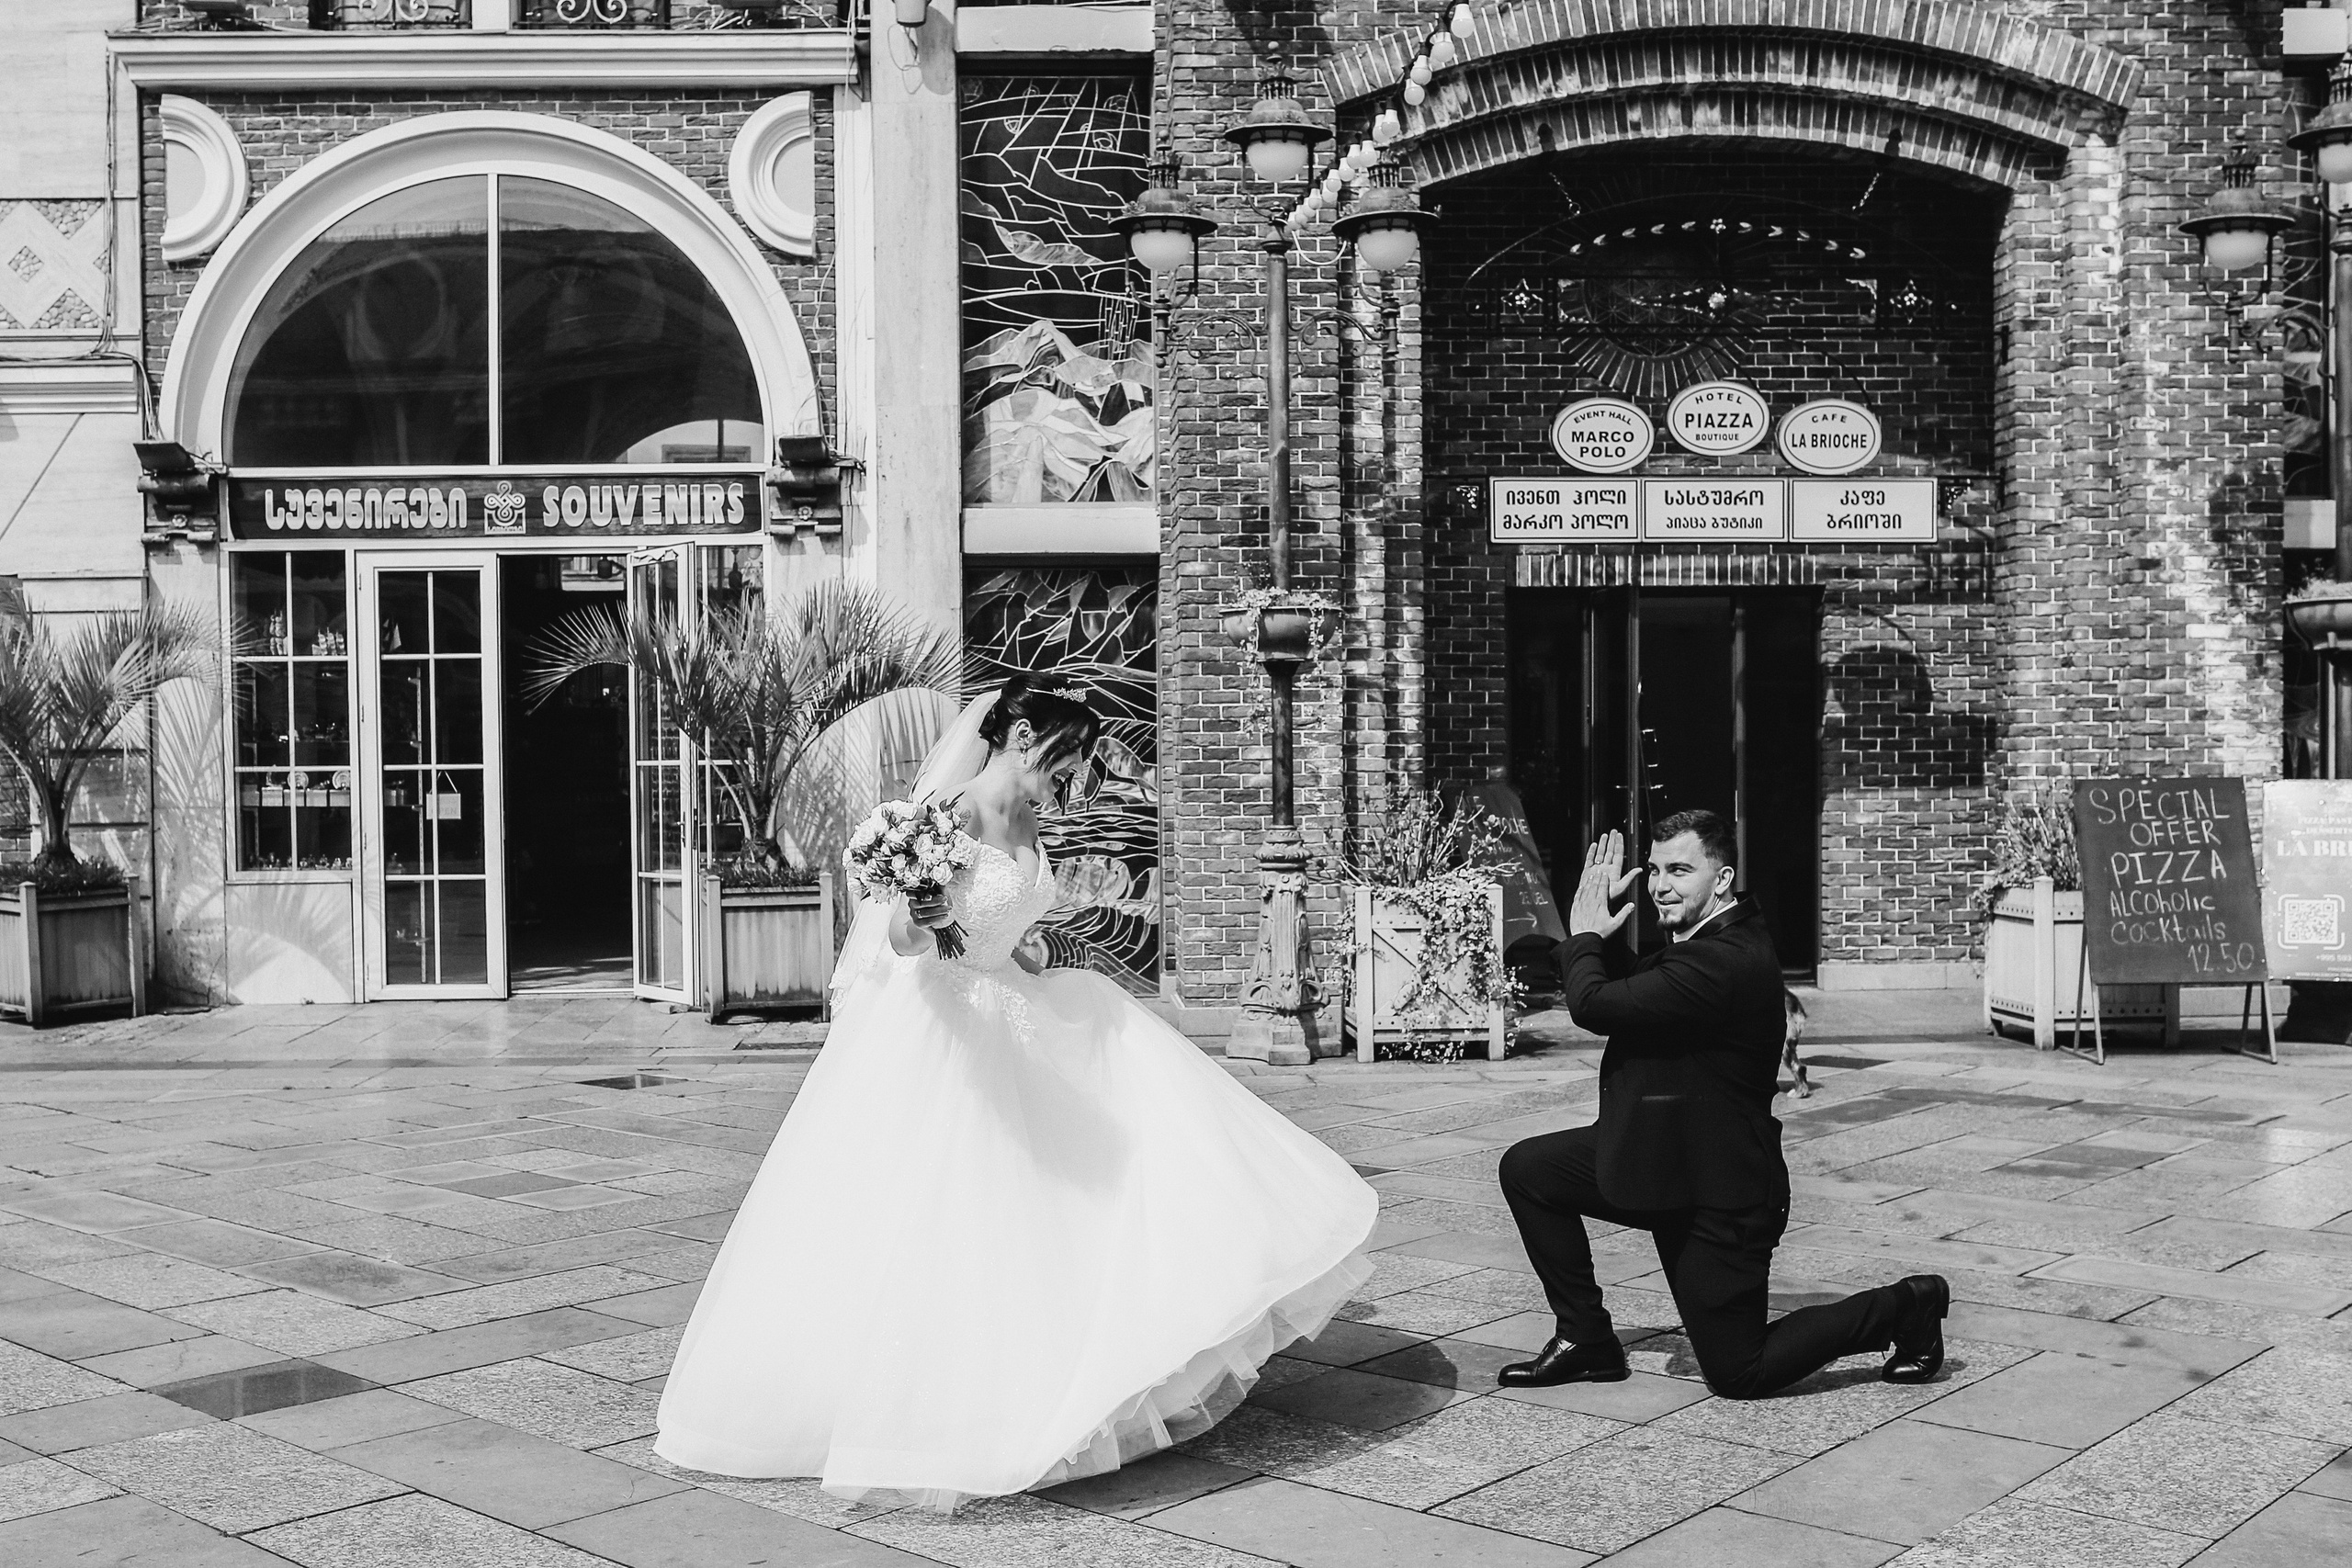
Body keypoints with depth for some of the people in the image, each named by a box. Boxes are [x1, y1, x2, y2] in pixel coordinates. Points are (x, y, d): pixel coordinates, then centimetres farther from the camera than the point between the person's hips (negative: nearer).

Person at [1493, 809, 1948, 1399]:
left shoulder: (1726, 961, -29)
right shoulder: (1698, 937, 3)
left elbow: (1593, 1005, -31)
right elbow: (1616, 986, 12)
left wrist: (1585, 937, -12)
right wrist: (1605, 914, -1)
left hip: (1718, 1194, -10)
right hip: (1659, 1158, 10)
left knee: (1739, 1374, 2)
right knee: (1526, 1169, 3)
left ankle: (1906, 1307, 19)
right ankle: (1586, 1339, 14)